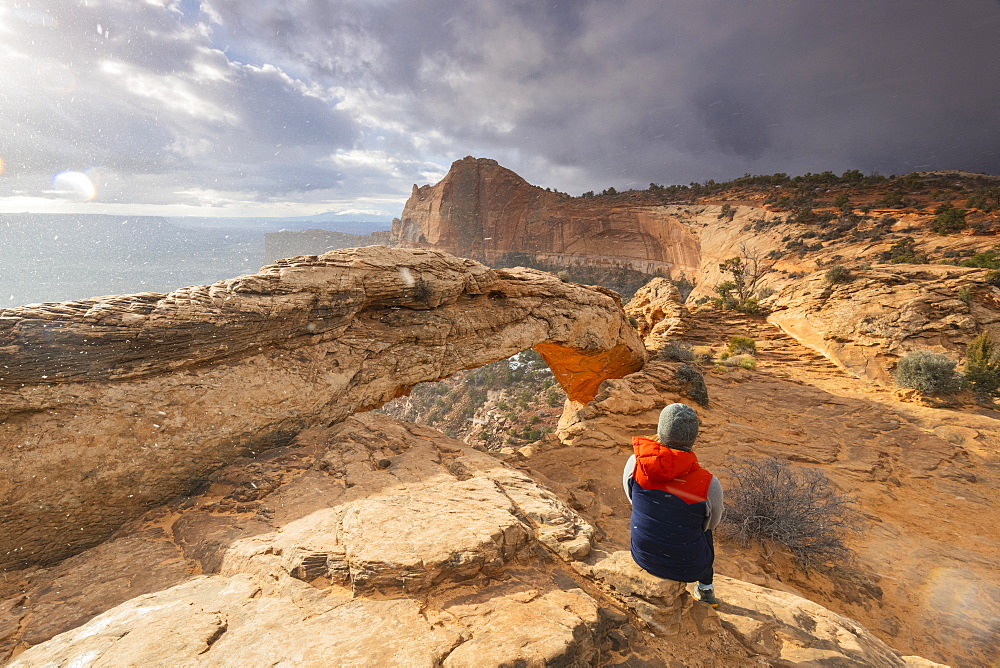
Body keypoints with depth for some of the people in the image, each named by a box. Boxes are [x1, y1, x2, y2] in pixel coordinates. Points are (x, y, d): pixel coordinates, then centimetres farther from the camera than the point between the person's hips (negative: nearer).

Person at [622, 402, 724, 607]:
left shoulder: (634, 464, -20)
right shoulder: (708, 484, -26)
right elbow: (712, 523, -3)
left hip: (642, 556, 1)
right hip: (687, 568, -1)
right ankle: (705, 589, 51)